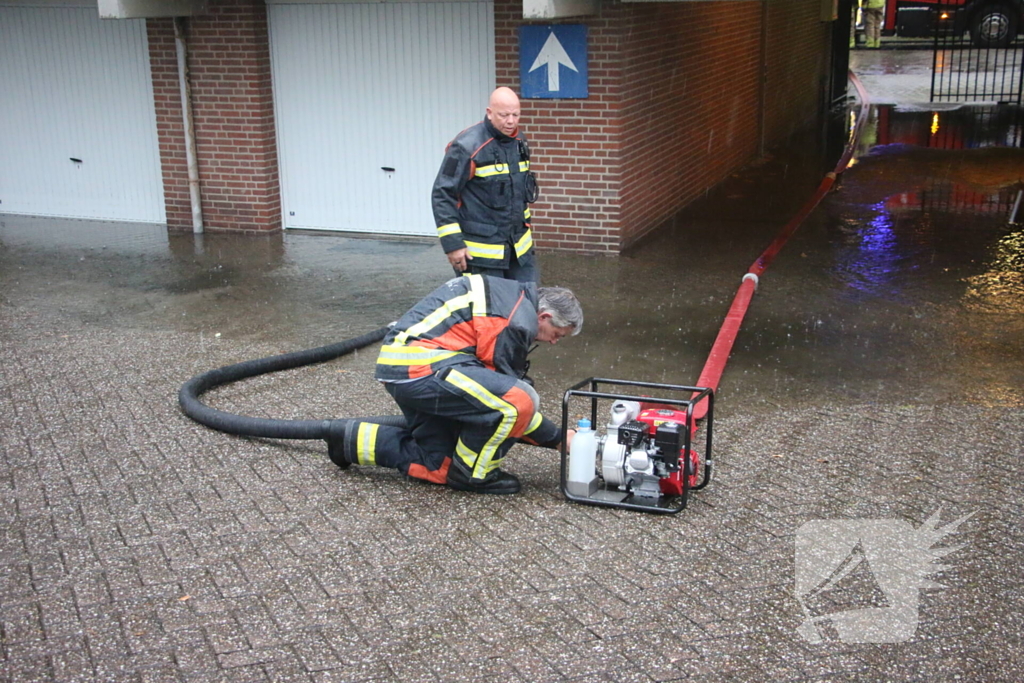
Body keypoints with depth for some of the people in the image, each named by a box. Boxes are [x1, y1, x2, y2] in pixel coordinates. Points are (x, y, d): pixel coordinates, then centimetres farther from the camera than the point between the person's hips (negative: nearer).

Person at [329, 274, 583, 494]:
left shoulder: (510, 293, 18)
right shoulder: (517, 321, -12)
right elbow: (511, 397, -8)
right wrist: (558, 438, 2)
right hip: (421, 366, -11)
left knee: (438, 468, 15)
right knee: (520, 400, -20)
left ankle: (355, 440, 20)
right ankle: (474, 475, -2)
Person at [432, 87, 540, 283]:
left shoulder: (519, 141, 8)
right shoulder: (467, 146, -16)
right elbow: (442, 195, -15)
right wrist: (452, 243, -18)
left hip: (519, 245, 7)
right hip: (480, 250, -7)